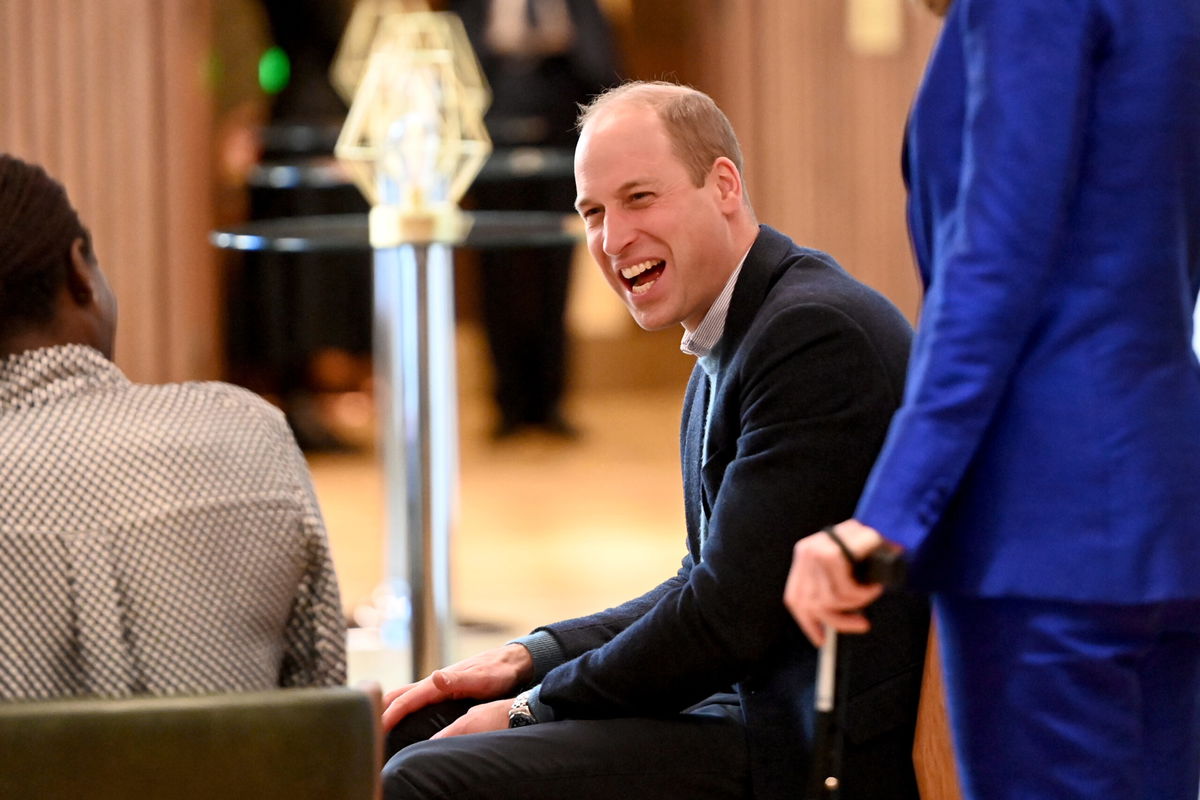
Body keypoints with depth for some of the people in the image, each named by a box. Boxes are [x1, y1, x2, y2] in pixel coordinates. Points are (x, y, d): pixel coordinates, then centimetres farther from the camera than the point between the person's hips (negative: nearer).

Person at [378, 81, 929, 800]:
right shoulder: (722, 354, 17)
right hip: (742, 707, 10)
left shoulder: (816, 331, -17)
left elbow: (730, 616, -20)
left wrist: (533, 707, -9)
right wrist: (529, 659, 7)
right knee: (415, 730, 11)